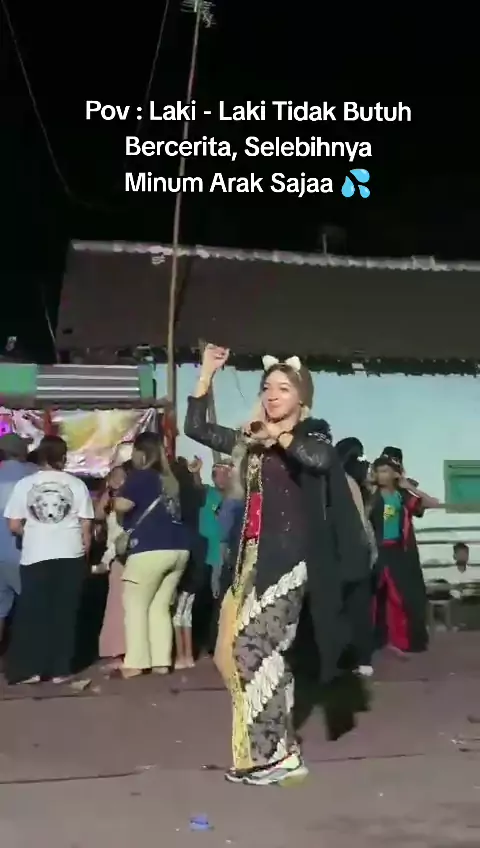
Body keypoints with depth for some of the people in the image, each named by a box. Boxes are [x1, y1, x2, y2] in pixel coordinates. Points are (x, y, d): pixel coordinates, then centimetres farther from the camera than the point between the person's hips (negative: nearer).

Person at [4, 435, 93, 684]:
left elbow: (14, 526, 1)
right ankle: (60, 670, 11)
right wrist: (85, 553, 12)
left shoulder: (24, 484, 0)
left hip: (35, 556, 0)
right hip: (70, 556, 0)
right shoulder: (76, 484, 0)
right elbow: (86, 526, -1)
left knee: (32, 613, 9)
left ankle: (29, 670, 9)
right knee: (64, 614, 7)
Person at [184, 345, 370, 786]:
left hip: (287, 556, -7)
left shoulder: (312, 435, -1)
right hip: (251, 554, 7)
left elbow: (321, 460, -26)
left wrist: (278, 434, -16)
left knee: (254, 647, -13)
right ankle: (262, 748, 18)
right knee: (231, 652, 6)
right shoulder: (252, 440, 15)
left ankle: (279, 753, 0)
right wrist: (207, 373, 10)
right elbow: (196, 428, 16)